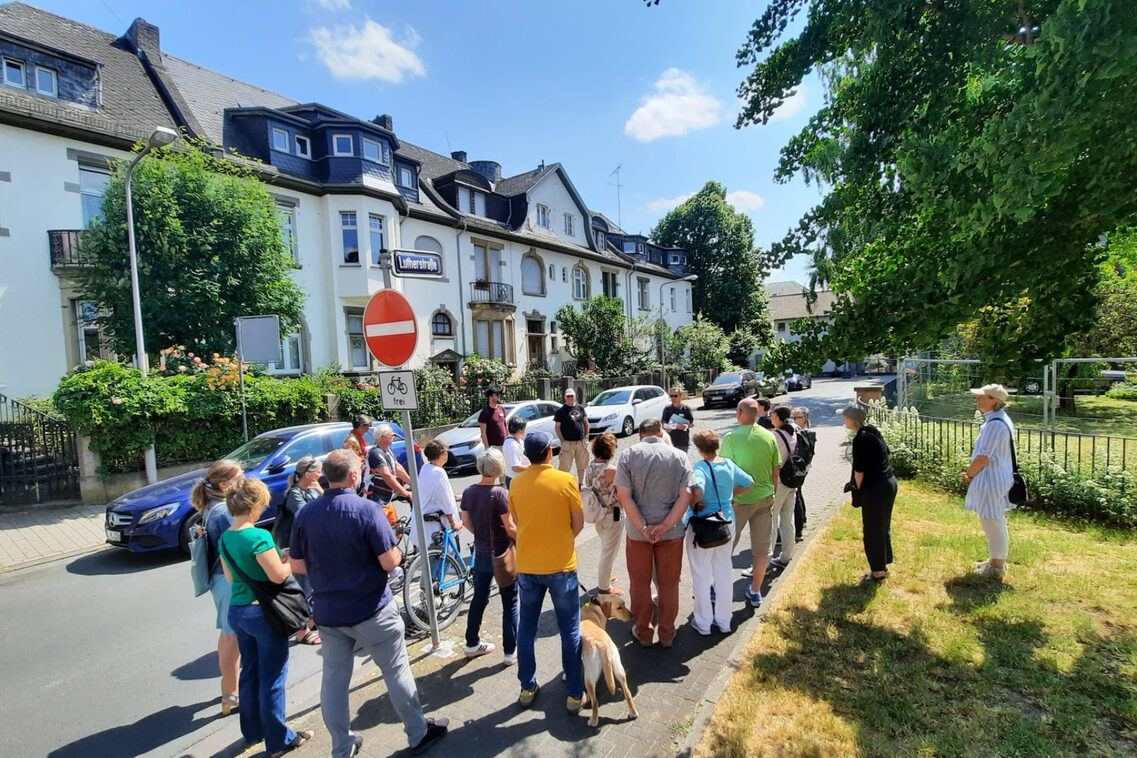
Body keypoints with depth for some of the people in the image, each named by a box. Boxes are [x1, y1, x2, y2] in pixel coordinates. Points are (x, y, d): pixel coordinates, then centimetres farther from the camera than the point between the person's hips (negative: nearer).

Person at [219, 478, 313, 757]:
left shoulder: (225, 538, 3)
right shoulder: (259, 536, -23)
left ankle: (252, 732, 37)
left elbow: (231, 577, 13)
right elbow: (279, 575, -23)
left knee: (250, 674, 22)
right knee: (272, 678, 5)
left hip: (237, 611, 8)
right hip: (264, 612, -8)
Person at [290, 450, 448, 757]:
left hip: (327, 613, 5)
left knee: (333, 679, 17)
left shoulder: (305, 514, -4)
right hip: (371, 611, -5)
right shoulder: (367, 509, -20)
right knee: (396, 672, 11)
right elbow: (389, 562, -20)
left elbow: (297, 565, 3)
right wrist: (397, 550, 0)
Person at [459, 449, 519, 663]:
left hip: (481, 553, 6)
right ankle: (510, 651, 14)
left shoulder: (468, 492, -4)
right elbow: (510, 527, -19)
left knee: (479, 598, 21)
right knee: (510, 603, 8)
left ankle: (472, 643, 34)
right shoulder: (499, 493, -22)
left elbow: (466, 522, 5)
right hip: (502, 553, -6)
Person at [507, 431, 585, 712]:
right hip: (561, 565, -3)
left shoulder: (516, 484, -4)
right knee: (570, 630, 11)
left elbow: (517, 523, 7)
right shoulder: (566, 480, -12)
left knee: (526, 627, 17)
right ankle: (575, 693, 19)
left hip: (527, 566, 3)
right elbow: (578, 524, -5)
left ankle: (527, 688, 28)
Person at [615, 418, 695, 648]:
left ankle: (643, 633, 29)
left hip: (637, 531, -1)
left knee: (640, 583, 16)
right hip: (672, 530, 1)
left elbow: (624, 495, -14)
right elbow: (685, 495, -11)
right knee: (669, 583, 17)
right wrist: (665, 526, -14)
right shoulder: (679, 456, -3)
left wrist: (643, 527, -14)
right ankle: (667, 634, 29)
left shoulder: (628, 455, -7)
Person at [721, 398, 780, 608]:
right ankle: (755, 592, 25)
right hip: (764, 498, 4)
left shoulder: (731, 437, -14)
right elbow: (775, 472, 6)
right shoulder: (769, 437, -1)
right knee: (762, 547, 14)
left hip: (739, 499, -4)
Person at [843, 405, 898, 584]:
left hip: (876, 488, -9)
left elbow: (859, 471, -17)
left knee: (872, 531, 3)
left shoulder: (860, 439, -20)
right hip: (890, 483, 9)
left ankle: (878, 572, 14)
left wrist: (858, 489, -1)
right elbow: (888, 454, 19)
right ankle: (882, 566, 32)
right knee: (883, 527, 19)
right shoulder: (873, 431, 6)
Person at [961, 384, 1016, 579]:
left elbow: (984, 457, -22)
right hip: (999, 477, 11)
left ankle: (997, 567, 16)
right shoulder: (1002, 420, 9)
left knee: (993, 523, 3)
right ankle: (997, 560, 36)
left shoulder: (994, 424, -24)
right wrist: (972, 472, 10)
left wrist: (968, 474, -7)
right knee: (996, 522, 21)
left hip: (991, 480, -11)